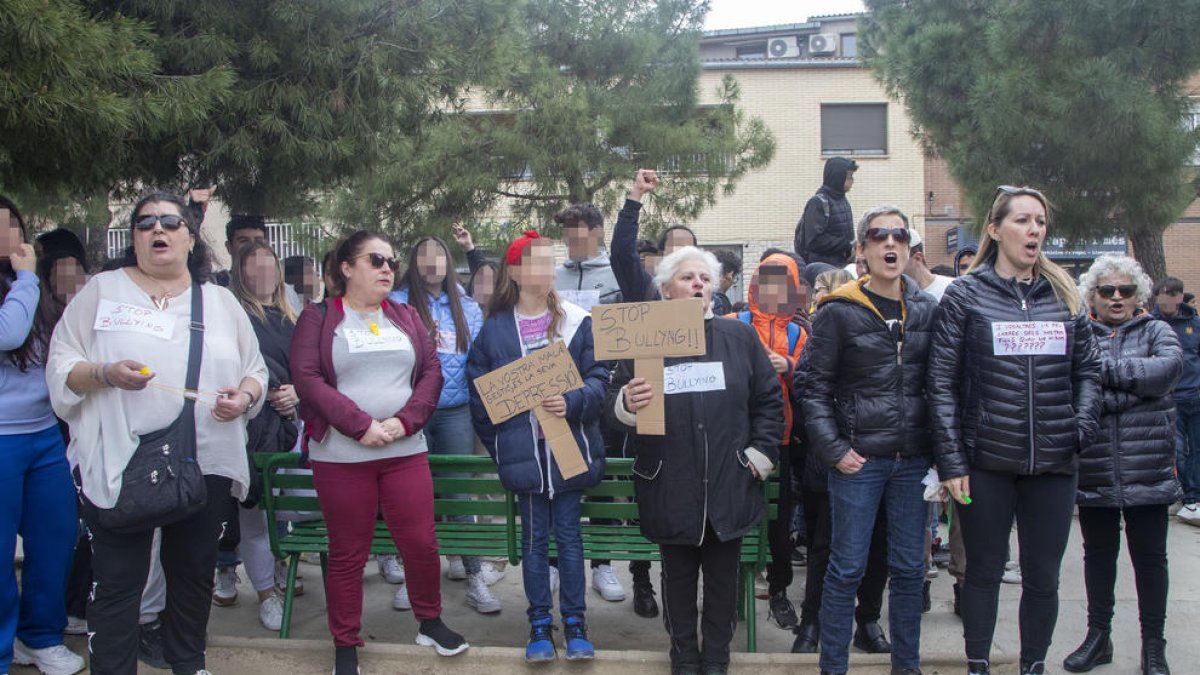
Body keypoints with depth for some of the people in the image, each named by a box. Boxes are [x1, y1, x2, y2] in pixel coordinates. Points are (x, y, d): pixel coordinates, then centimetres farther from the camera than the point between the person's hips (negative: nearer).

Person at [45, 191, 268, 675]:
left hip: (204, 464, 3)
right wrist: (106, 374, -19)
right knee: (117, 581, 0)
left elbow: (256, 371, 14)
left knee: (194, 572, 14)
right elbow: (61, 369, 0)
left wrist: (245, 394, -8)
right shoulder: (102, 291, 5)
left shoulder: (220, 301, 13)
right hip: (118, 464, -3)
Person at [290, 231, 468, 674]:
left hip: (405, 452, 3)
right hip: (340, 455, -3)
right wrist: (360, 424, -16)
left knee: (421, 543, 4)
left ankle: (430, 623, 27)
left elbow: (432, 372, 7)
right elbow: (307, 378, -10)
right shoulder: (319, 318, 1)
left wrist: (405, 421, -9)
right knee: (348, 553, 5)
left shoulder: (406, 318, 13)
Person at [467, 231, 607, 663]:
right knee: (534, 537, 9)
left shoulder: (577, 322, 0)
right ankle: (540, 625, 19)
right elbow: (478, 388, 5)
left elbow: (599, 377, -2)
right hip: (524, 451, 0)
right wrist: (497, 443, 1)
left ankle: (574, 623, 18)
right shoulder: (495, 328, 2)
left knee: (569, 534, 7)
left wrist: (573, 403, -21)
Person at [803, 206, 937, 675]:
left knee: (909, 567, 12)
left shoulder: (926, 309, 6)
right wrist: (833, 451, -10)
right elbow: (816, 389, -3)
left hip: (913, 459, 4)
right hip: (859, 458, -4)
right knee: (847, 569, 3)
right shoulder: (839, 312, -5)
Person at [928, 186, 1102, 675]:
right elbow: (942, 384, -5)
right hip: (987, 460, -3)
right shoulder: (965, 295, -2)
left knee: (1043, 576, 11)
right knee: (984, 571, 10)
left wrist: (1082, 427, -3)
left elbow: (1087, 370, 14)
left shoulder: (1065, 296, 8)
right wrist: (951, 461, -10)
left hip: (1054, 463, 3)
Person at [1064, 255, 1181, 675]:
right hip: (1093, 470, 0)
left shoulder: (1156, 332, 6)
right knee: (1098, 553, 13)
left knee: (1150, 556, 7)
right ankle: (1098, 636, 27)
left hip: (1147, 470, 0)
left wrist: (1105, 369, -16)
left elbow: (1170, 367, -15)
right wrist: (1135, 385, -18)